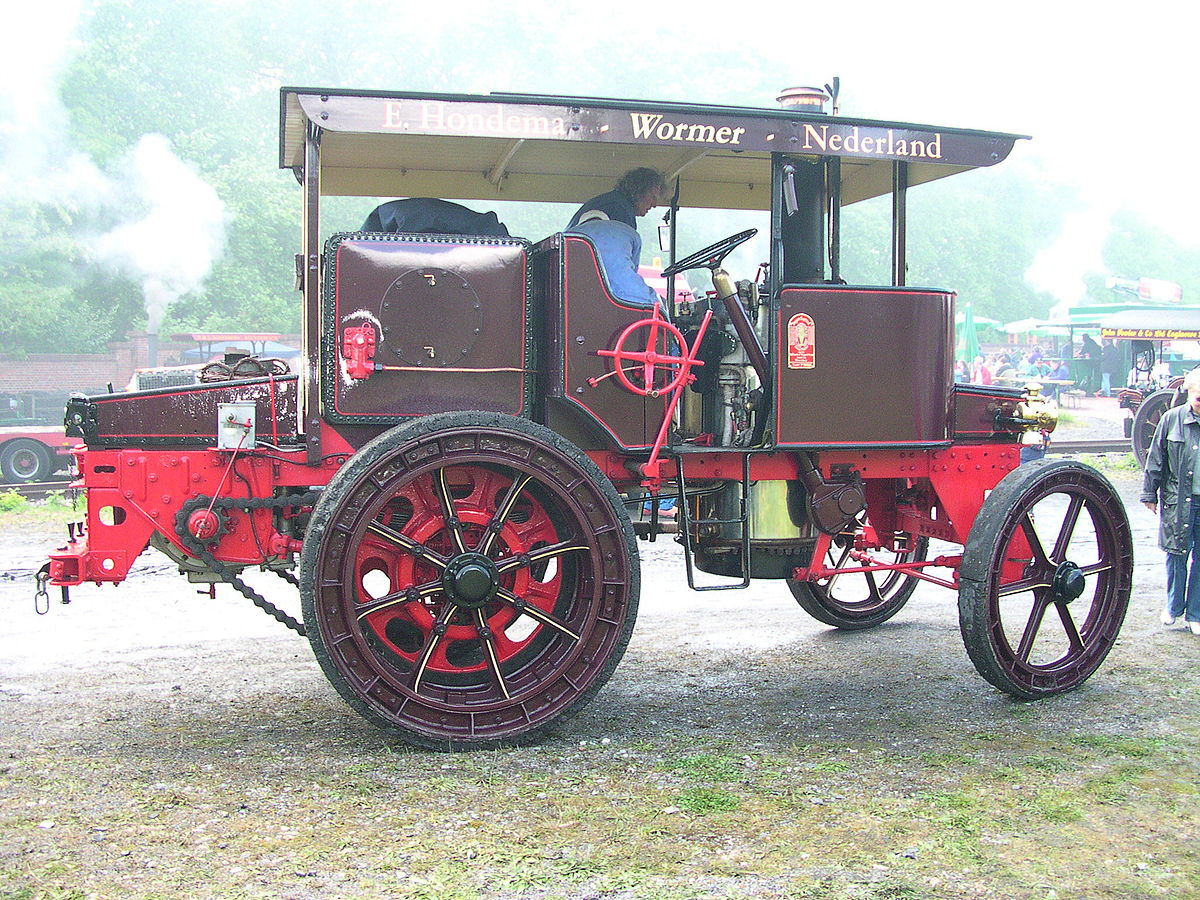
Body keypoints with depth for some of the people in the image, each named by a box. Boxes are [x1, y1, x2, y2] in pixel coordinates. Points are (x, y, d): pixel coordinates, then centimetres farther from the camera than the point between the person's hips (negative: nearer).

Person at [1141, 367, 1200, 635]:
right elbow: (1155, 459, 4)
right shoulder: (1172, 419, -2)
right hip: (1178, 501, -1)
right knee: (1176, 555, 6)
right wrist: (1149, 493, 3)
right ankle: (1174, 607, 25)